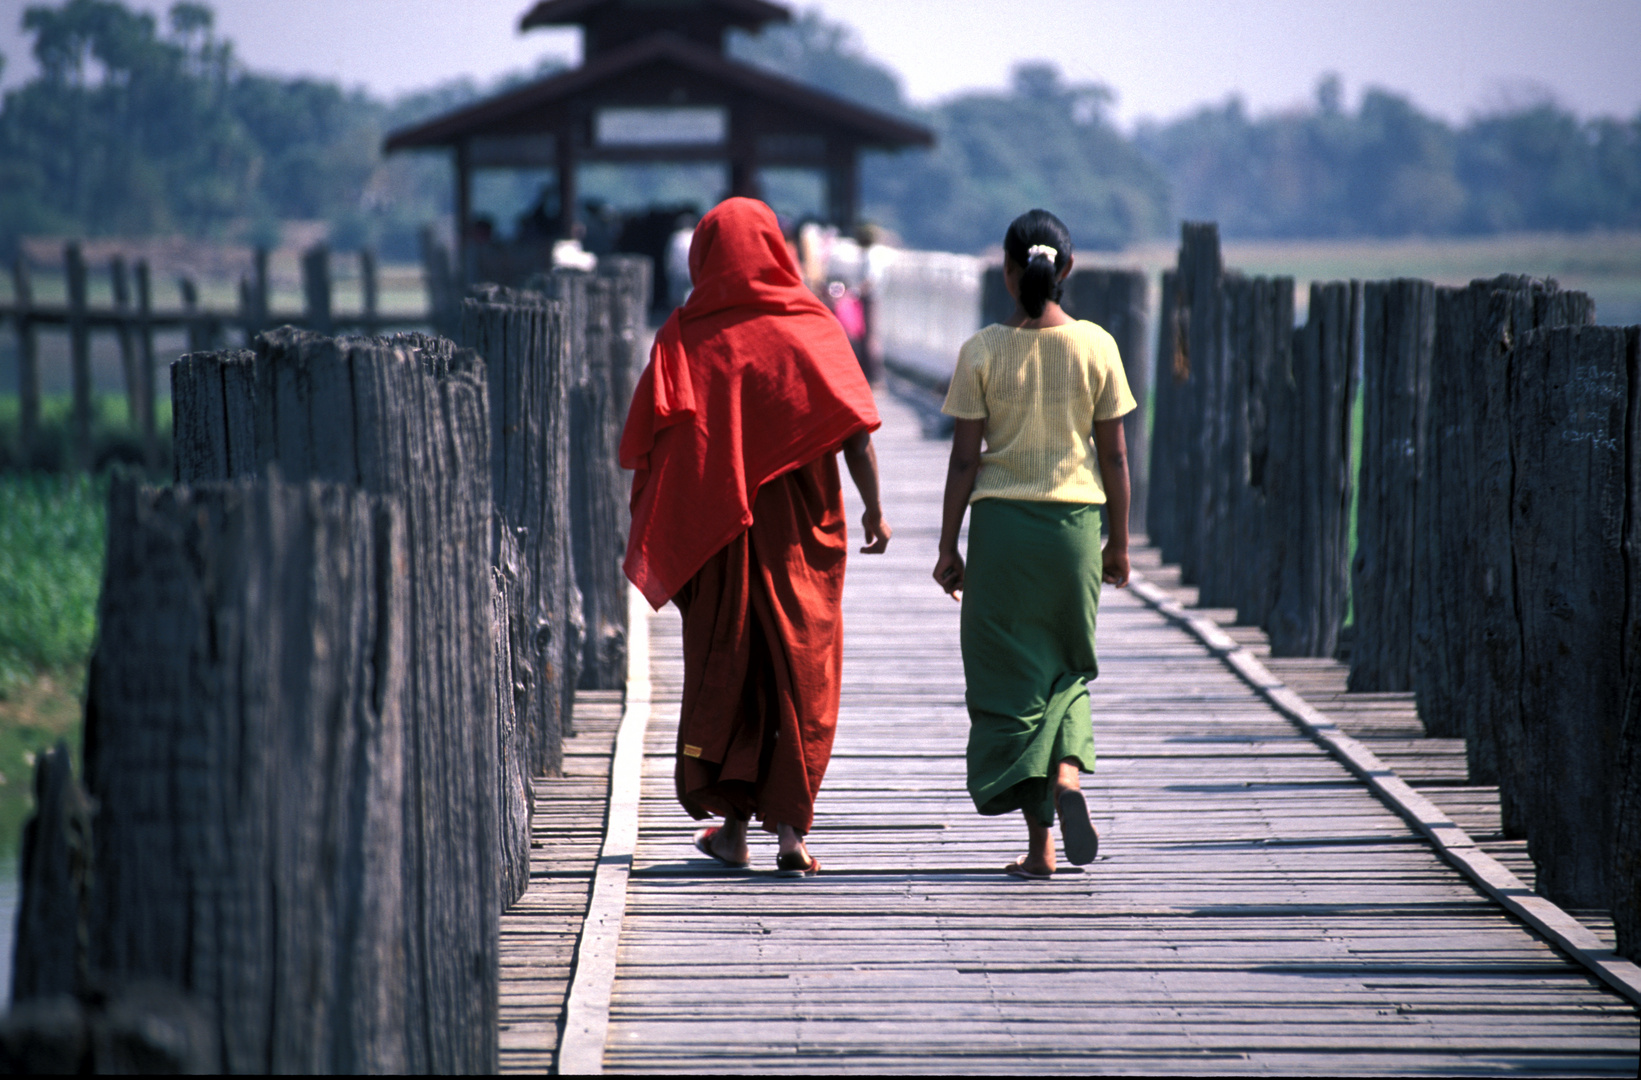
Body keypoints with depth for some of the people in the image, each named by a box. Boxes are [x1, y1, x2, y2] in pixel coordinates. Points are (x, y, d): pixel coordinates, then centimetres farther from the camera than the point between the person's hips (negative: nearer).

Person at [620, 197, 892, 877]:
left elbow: (649, 445, -5)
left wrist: (650, 535, 3)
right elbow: (856, 427, -8)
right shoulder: (812, 326, -2)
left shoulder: (686, 338, -2)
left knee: (724, 668, 12)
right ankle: (790, 827, -3)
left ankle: (734, 825, 14)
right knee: (801, 673, 5)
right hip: (803, 532, 0)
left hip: (716, 531, 0)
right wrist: (873, 508, -3)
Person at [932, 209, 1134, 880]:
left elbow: (964, 460, -5)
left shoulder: (983, 352, -6)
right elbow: (1114, 456, 1)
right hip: (1075, 522, 2)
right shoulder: (1096, 347, -2)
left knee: (1009, 675, 5)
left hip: (1001, 523, -1)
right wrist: (1118, 543, 10)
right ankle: (1068, 772, -9)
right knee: (1066, 666, 20)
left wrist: (948, 546, 3)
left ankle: (1039, 845, 2)